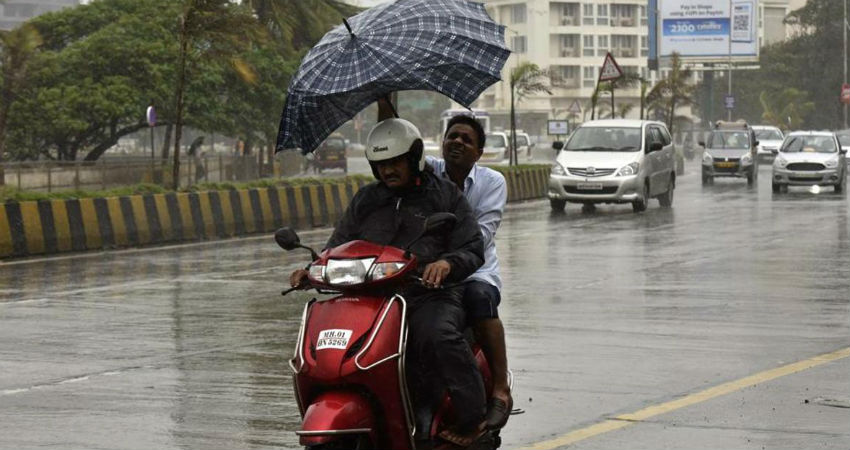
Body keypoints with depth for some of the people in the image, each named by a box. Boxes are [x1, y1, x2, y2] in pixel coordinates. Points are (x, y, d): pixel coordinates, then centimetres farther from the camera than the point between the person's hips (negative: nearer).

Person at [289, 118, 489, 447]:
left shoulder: (444, 195, 12)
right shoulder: (365, 200, 23)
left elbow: (473, 249, 4)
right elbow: (339, 246, 20)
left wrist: (447, 263, -19)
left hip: (430, 296, -4)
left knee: (438, 337, -37)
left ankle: (472, 419, -27)